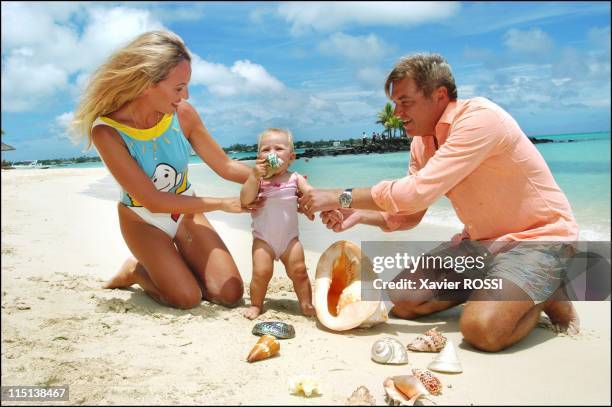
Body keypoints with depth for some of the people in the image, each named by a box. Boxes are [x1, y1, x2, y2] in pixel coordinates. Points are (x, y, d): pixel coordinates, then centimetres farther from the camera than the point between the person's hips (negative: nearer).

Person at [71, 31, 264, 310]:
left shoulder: (182, 114, -19)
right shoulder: (107, 131, -28)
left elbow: (226, 166, -8)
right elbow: (153, 201, -27)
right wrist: (223, 204, -27)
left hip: (186, 212, 4)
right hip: (142, 220, -3)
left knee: (230, 293, -5)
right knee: (188, 298, -15)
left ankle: (164, 267, 22)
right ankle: (135, 271, 15)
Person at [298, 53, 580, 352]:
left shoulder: (480, 119, -26)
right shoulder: (421, 142, 2)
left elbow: (416, 193, -32)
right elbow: (409, 215, 6)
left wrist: (341, 197, -23)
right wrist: (359, 215, -12)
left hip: (538, 236, -8)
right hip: (480, 239, 8)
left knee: (482, 328, -31)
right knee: (401, 299, 0)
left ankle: (546, 295, 1)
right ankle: (489, 289, 17)